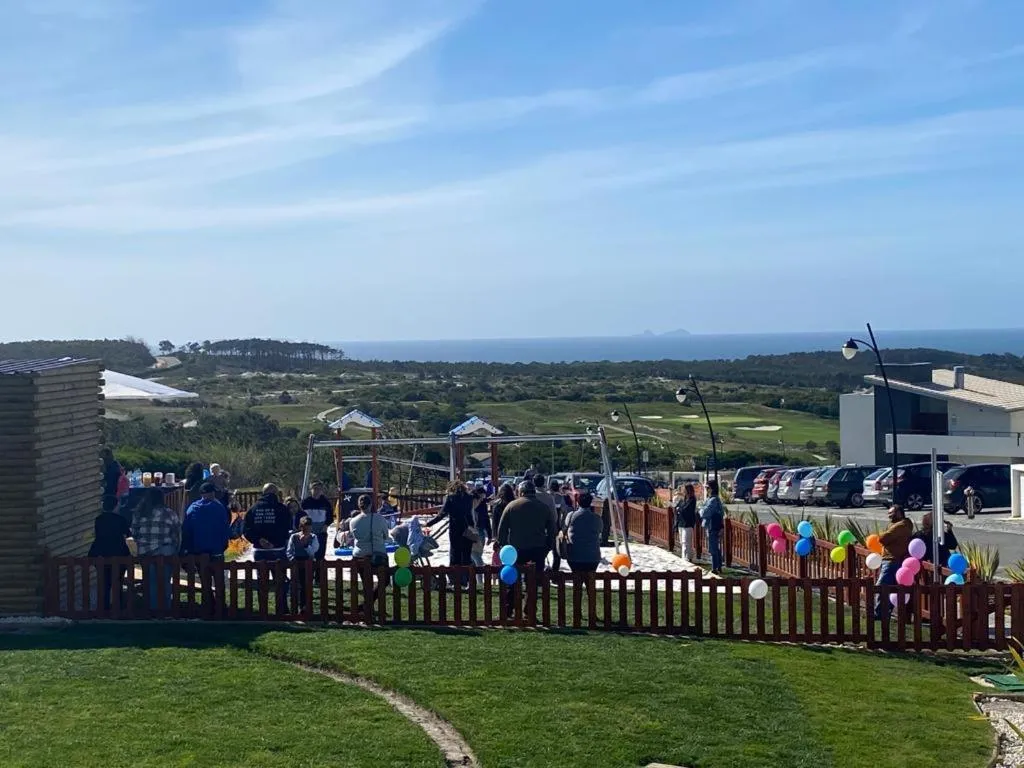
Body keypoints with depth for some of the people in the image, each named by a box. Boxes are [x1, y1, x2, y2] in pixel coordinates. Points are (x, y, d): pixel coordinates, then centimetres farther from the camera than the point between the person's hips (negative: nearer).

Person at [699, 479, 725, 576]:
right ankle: (719, 568, 23)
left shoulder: (713, 500, -18)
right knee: (717, 549, 16)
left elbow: (704, 512, -23)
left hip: (713, 528, -10)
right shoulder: (716, 499, 13)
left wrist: (701, 511, -1)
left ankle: (715, 569, -4)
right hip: (717, 527, 10)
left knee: (713, 550, -6)